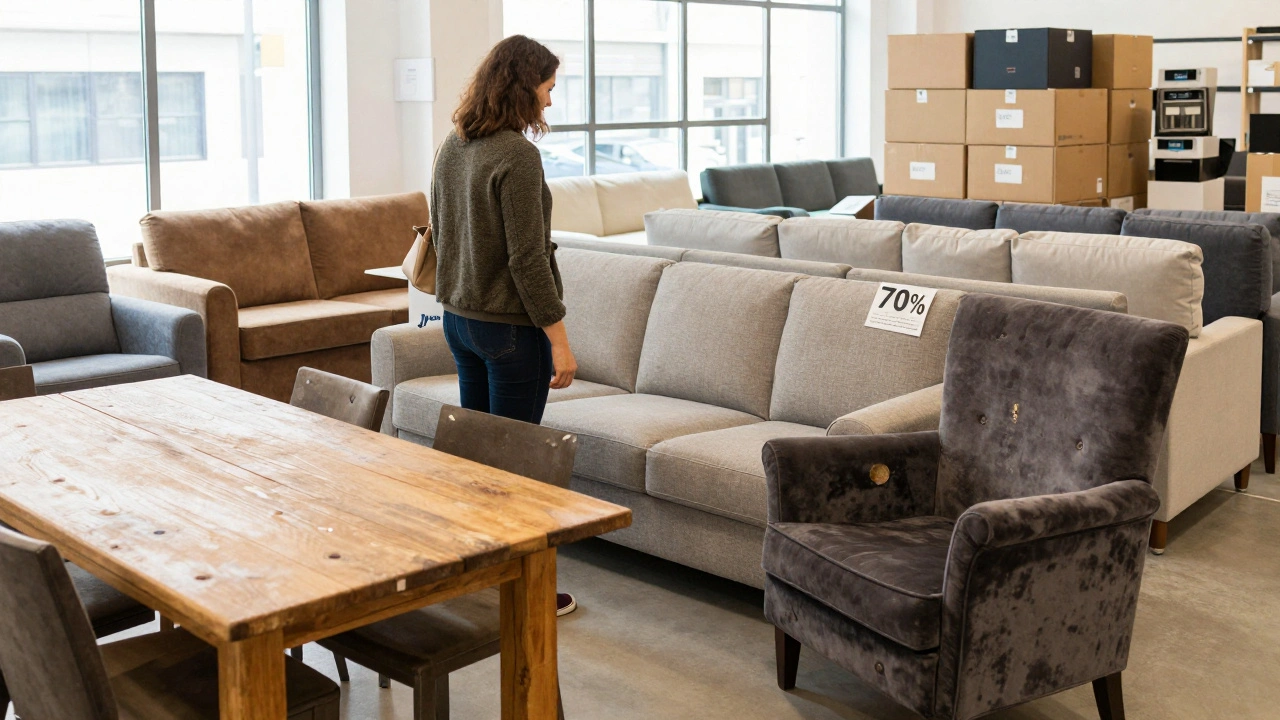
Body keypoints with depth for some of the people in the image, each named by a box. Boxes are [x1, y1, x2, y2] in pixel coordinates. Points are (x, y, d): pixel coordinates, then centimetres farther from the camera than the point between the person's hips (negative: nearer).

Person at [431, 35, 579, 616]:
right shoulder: (517, 154, -19)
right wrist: (559, 339, -17)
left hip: (459, 316, 8)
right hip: (511, 325, -8)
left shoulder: (452, 147, 7)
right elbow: (527, 258, -21)